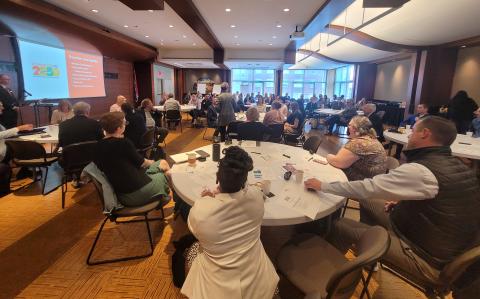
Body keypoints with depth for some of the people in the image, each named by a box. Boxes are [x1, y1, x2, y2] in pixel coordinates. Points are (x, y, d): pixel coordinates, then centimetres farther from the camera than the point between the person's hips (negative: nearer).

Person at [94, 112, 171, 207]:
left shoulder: (99, 146, 3)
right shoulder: (123, 143, -21)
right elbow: (141, 163, -5)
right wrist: (150, 162, 13)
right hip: (136, 191, -8)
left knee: (162, 162, 22)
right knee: (167, 175, 19)